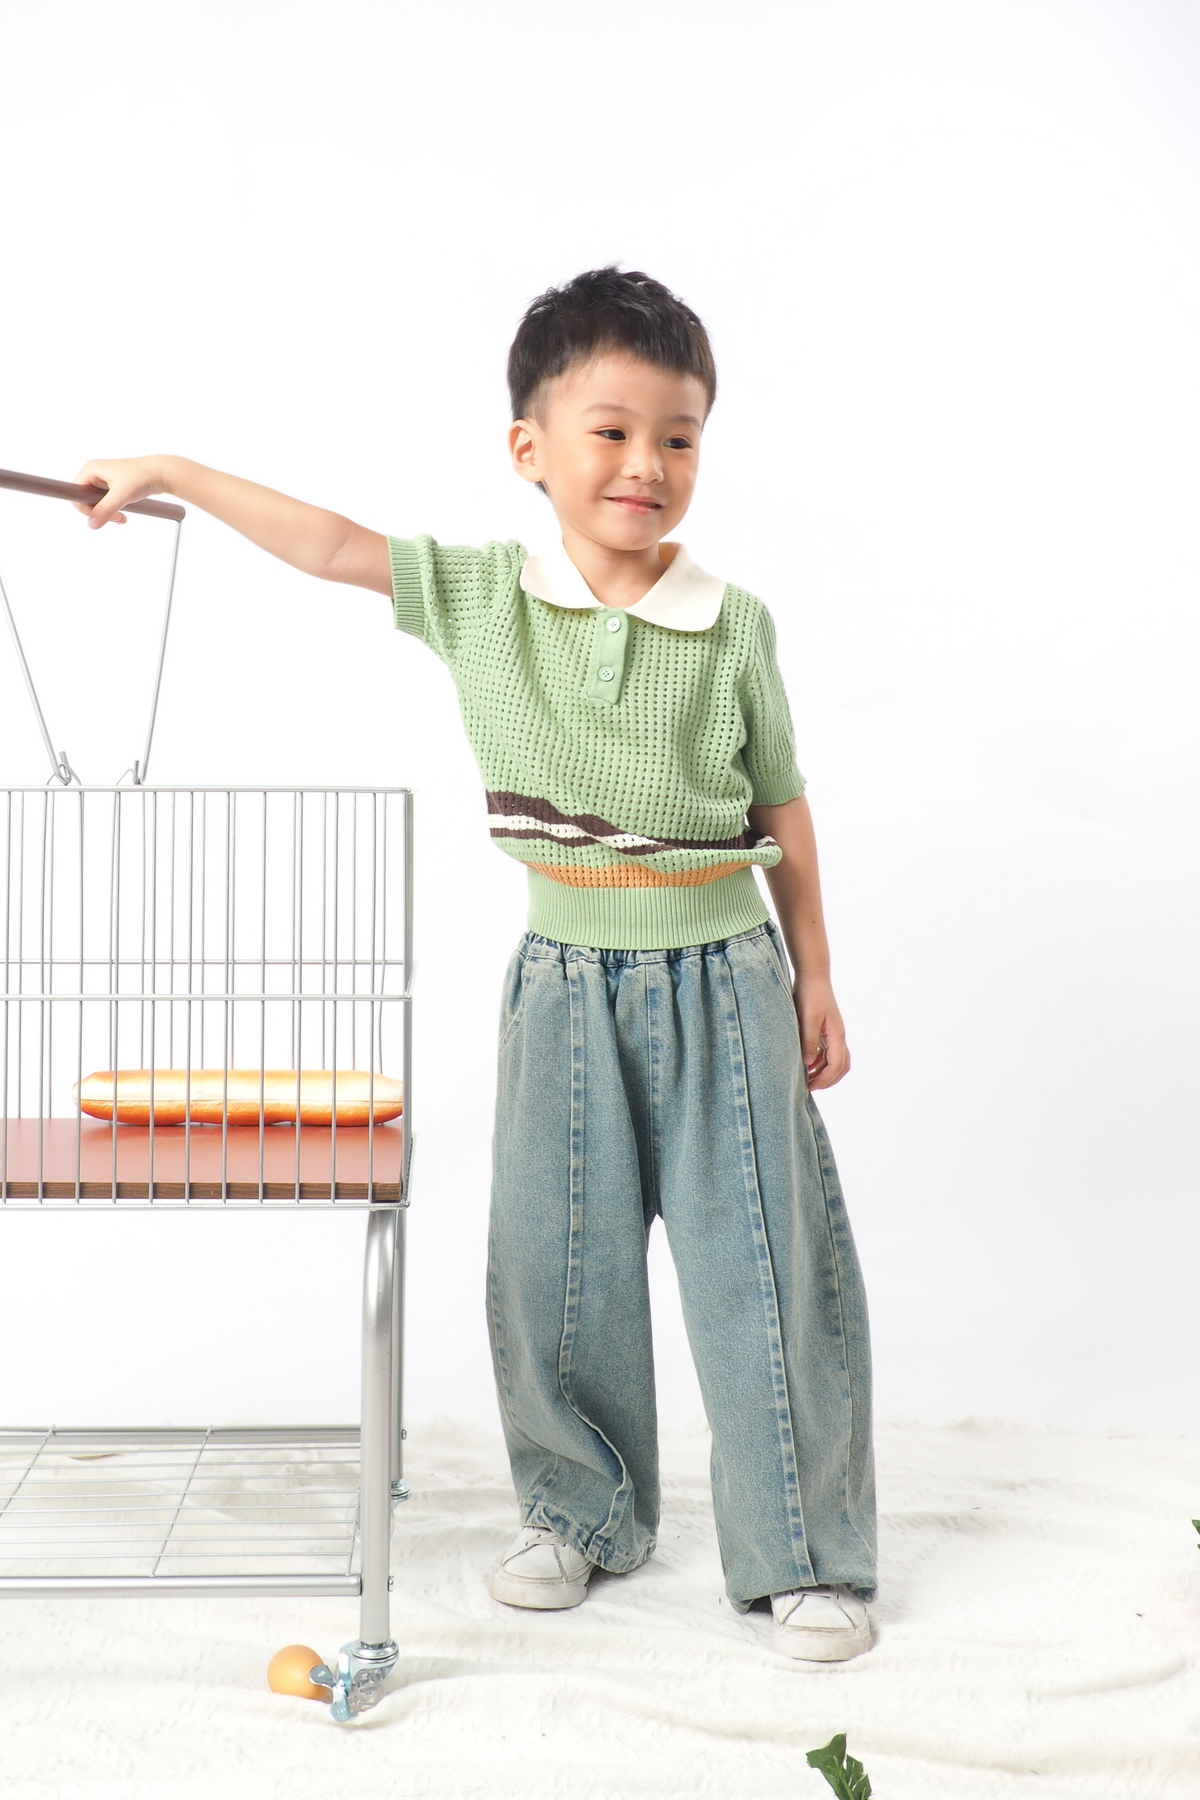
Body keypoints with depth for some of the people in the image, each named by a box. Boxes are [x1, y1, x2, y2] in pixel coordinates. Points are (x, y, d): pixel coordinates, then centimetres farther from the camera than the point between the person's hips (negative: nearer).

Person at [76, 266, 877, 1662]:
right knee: (559, 1263, 11)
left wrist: (814, 981, 4)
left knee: (765, 1265, 3)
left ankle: (803, 1555, 17)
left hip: (721, 981, -1)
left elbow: (783, 814, 1)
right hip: (569, 977, 2)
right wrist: (169, 475, 3)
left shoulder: (735, 626, -6)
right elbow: (334, 546, 2)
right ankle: (581, 1510, 32)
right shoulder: (481, 599, -3)